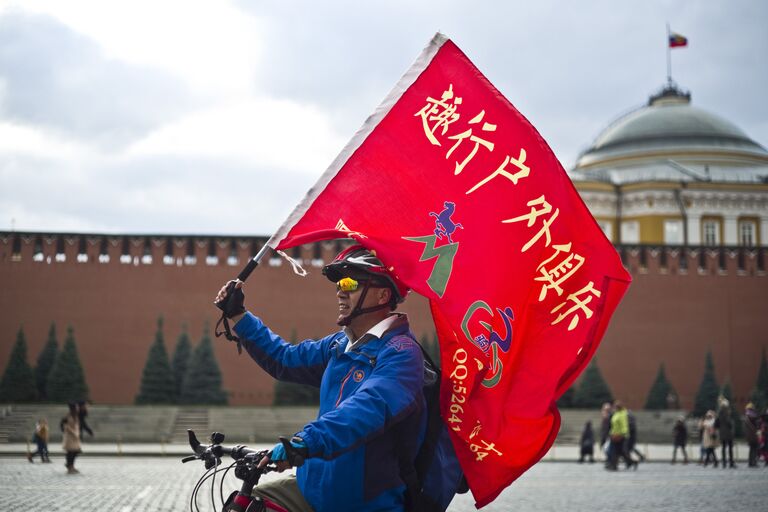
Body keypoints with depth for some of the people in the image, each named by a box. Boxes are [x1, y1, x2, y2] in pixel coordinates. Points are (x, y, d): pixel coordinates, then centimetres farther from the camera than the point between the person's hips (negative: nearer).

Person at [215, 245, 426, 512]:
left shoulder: (400, 351, -17)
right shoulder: (339, 345, 12)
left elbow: (370, 408, -33)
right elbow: (284, 359, 25)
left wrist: (303, 443, -45)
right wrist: (237, 315, 19)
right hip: (313, 487, 7)